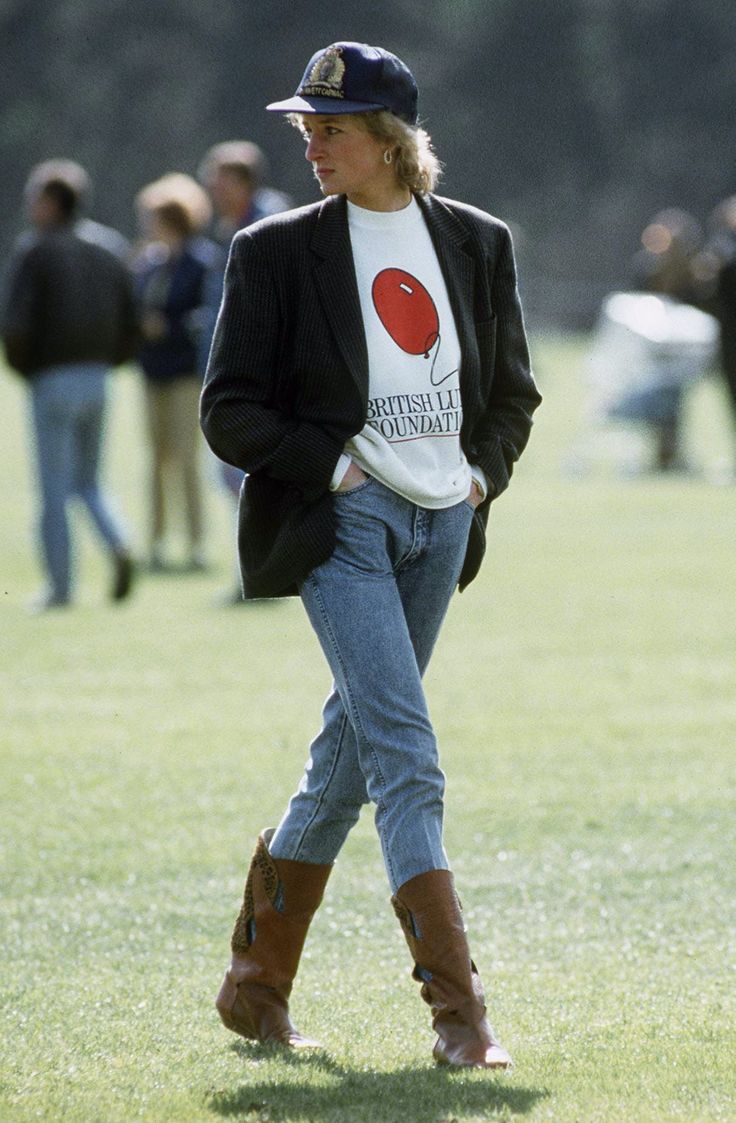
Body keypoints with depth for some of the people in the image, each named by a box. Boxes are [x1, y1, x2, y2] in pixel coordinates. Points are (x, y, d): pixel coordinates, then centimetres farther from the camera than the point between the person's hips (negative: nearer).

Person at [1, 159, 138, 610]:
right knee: (89, 480, 17)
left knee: (54, 489, 2)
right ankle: (120, 544, -9)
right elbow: (131, 331, 8)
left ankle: (60, 586, 3)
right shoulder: (105, 256, 9)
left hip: (53, 381, -5)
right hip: (98, 379, 5)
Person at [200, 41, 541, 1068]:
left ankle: (258, 983, 25)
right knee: (405, 755, -15)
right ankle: (459, 1010, -18)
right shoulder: (280, 251, -1)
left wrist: (483, 472, 1)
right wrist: (330, 465, -12)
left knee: (350, 757, 11)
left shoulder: (477, 243, 9)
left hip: (442, 521, 4)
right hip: (341, 522, -4)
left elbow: (511, 391, 18)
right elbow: (230, 409, -1)